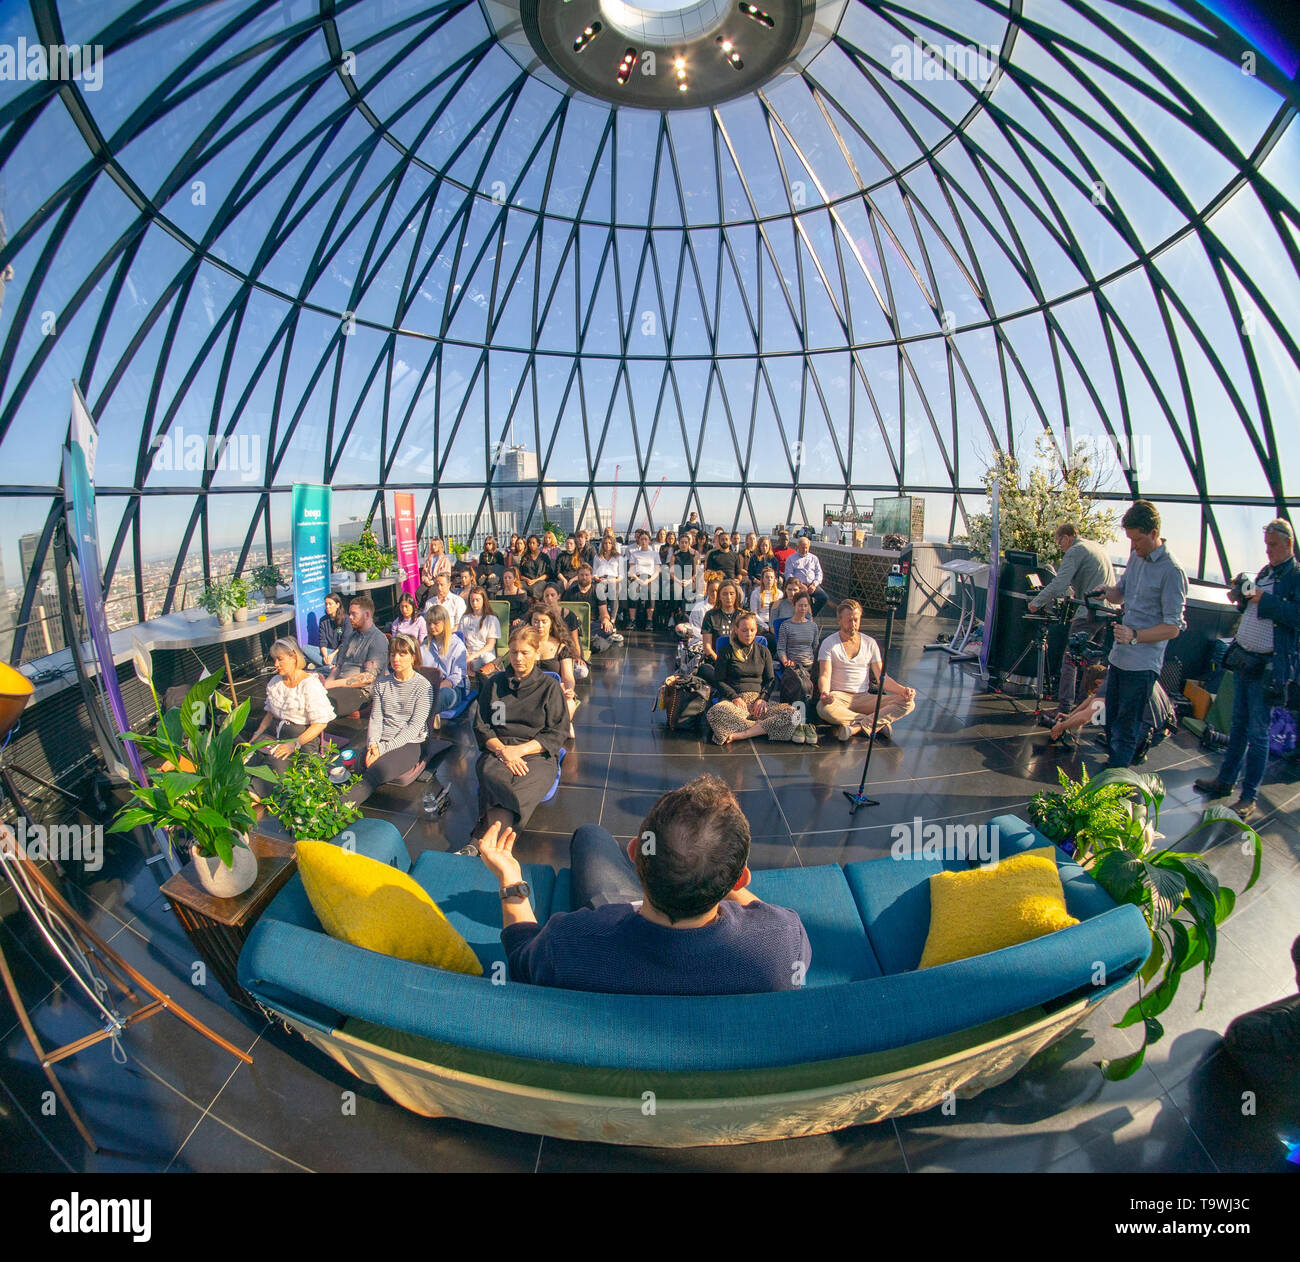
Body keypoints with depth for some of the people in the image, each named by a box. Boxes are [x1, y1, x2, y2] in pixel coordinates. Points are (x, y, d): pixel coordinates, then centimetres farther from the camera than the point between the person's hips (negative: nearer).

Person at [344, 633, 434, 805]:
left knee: (376, 770, -32)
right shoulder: (382, 682, 13)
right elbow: (375, 718, 8)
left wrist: (384, 748, -17)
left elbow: (414, 727, -10)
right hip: (382, 740, 5)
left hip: (409, 744, -5)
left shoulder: (423, 686, -3)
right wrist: (373, 744, -11)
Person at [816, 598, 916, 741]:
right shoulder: (829, 643, 0)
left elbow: (882, 677, 9)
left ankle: (856, 727, -29)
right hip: (839, 696, -3)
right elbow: (825, 676, -10)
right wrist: (824, 692, -34)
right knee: (824, 708, -40)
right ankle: (879, 722, -22)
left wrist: (903, 690, -11)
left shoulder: (870, 643, 11)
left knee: (909, 703, -19)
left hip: (864, 698, 3)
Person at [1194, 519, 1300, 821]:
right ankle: (1225, 780, 27)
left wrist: (1264, 600, -22)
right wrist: (1242, 594, 2)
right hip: (1243, 659, 7)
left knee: (1257, 733, 0)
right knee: (1238, 725, 16)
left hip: (1268, 667, -7)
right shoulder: (1265, 572, 14)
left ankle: (1249, 796, 10)